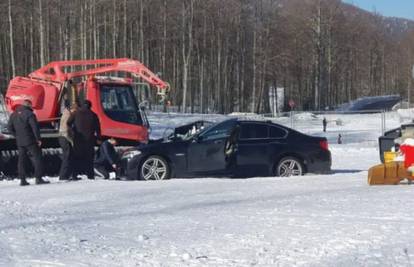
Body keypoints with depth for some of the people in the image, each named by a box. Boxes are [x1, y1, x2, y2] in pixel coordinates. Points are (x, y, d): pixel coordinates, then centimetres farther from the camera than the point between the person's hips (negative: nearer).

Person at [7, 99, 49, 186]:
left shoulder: (13, 114, 11)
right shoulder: (29, 114, -12)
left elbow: (10, 127, 13)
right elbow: (35, 127, -16)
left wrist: (17, 136, 16)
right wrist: (38, 139, -8)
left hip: (19, 142, 7)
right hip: (30, 141, -6)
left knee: (21, 160, 9)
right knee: (37, 158, -1)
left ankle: (22, 179, 7)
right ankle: (38, 178, -6)